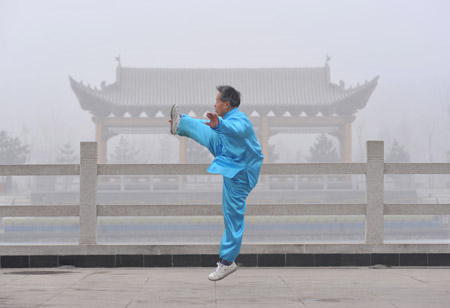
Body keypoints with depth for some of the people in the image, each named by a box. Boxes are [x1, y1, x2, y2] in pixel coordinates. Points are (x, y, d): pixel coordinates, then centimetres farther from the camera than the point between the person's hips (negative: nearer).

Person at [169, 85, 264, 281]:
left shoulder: (239, 119, -26)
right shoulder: (227, 119, 5)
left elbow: (236, 129, -52)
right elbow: (207, 125, 24)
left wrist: (219, 124, -71)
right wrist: (185, 120, 32)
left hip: (237, 174, -9)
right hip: (228, 159, 9)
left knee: (233, 216, -3)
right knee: (206, 134, 13)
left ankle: (227, 262, 3)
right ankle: (180, 124, 37)